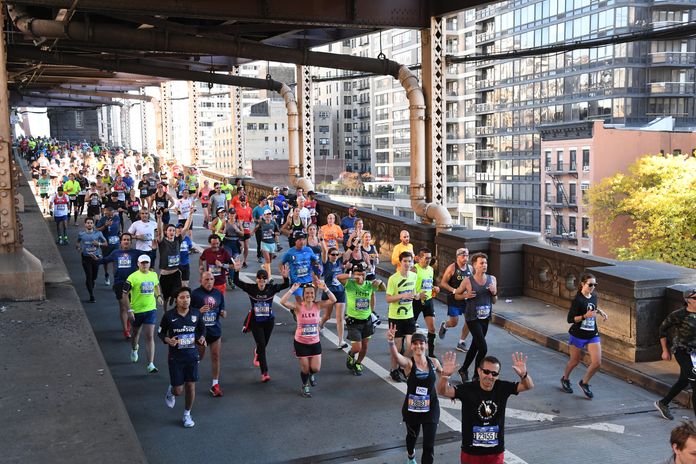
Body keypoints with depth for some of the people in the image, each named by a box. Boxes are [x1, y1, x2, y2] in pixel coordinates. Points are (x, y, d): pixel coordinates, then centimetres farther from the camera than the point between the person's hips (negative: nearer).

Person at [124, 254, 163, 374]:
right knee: (136, 332, 22)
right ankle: (134, 350, 55)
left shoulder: (154, 275, 2)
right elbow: (125, 294, -10)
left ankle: (151, 364, -8)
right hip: (136, 310, -1)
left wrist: (158, 296, 11)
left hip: (151, 309, 1)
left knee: (150, 336, -7)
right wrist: (129, 310, -14)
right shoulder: (133, 277, -12)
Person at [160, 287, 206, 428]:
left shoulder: (196, 314, -4)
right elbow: (160, 333, 2)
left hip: (192, 355, 2)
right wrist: (167, 340, -18)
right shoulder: (169, 315, -11)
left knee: (191, 386, 5)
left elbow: (202, 329, 13)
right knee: (178, 390, -1)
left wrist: (201, 338, -8)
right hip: (175, 357, -2)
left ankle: (187, 415, 27)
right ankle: (171, 391, 39)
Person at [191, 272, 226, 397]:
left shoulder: (218, 293, 5)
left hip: (215, 330, 3)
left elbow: (222, 311, 13)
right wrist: (199, 311, -24)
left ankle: (215, 384, 12)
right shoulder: (195, 294, -9)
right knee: (199, 357, 10)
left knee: (216, 357, 3)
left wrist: (223, 313, -9)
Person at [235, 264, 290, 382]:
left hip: (269, 321, 2)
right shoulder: (251, 288, -11)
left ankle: (257, 353, 55)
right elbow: (236, 282, -18)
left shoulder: (271, 288, -9)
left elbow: (286, 285, -18)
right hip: (255, 321, -2)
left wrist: (285, 277, -38)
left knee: (263, 345, 17)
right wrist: (236, 271, -34)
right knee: (261, 345, -9)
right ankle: (264, 373, -4)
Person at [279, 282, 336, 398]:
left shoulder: (318, 306, -7)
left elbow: (333, 300, -20)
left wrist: (325, 289, -28)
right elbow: (283, 302, -28)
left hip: (315, 342, 2)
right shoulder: (298, 307, -13)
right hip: (301, 343, -2)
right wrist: (292, 290, -30)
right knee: (305, 369, 6)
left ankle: (311, 375, 38)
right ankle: (305, 387, 35)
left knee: (316, 369, 0)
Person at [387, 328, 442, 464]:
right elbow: (396, 356, -42)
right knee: (412, 436, 26)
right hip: (411, 408, 0)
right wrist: (391, 341, -61)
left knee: (429, 445, -5)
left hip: (430, 408, 0)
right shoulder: (408, 363, -18)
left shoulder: (434, 362, -8)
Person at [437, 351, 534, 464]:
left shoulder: (503, 388, -6)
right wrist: (445, 375, -45)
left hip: (496, 453, 2)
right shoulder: (468, 389, -15)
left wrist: (523, 374, -34)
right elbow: (442, 392, -24)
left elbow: (529, 386, -10)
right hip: (471, 452, -2)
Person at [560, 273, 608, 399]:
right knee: (575, 361, 12)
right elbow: (570, 319, -19)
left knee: (597, 363, -5)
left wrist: (599, 311, 5)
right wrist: (585, 316, -29)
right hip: (578, 335, -5)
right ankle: (565, 379, 41)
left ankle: (584, 383, 19)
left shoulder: (594, 297, 2)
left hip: (593, 334, 5)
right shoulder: (577, 300, -18)